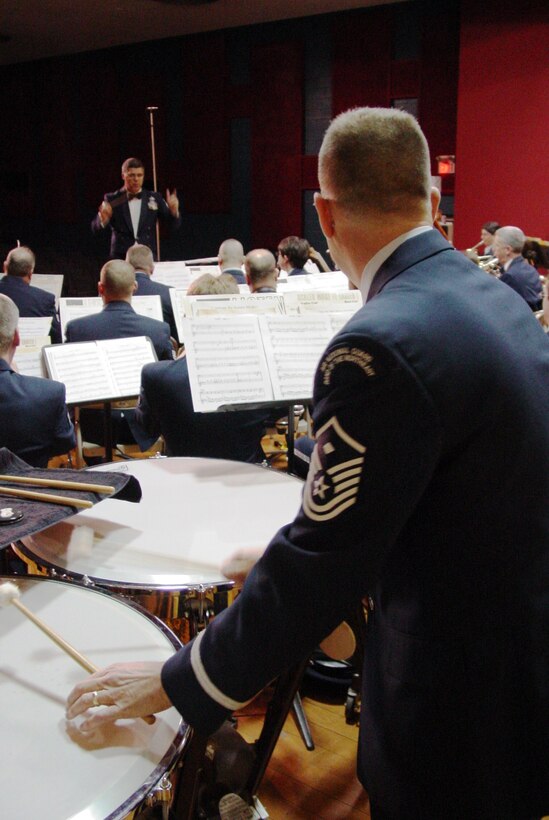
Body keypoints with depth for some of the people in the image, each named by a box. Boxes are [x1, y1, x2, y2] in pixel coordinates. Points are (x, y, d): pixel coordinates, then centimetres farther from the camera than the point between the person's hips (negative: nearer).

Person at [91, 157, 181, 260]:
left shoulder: (154, 198, 5)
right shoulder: (112, 200, 1)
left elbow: (174, 225, 3)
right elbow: (96, 229, -3)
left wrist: (174, 211, -18)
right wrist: (102, 218, -25)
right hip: (120, 260, -1)